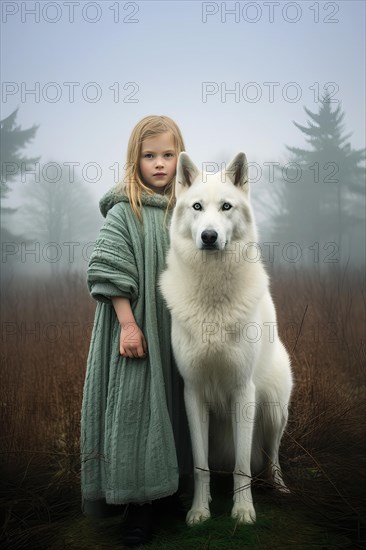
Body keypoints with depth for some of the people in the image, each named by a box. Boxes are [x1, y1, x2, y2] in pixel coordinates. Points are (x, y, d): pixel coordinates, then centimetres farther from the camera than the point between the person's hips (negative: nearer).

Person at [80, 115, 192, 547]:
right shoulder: (123, 211, -11)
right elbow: (108, 271, -16)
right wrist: (128, 324, -19)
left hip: (173, 329, 6)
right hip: (136, 328, -6)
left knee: (169, 403, 15)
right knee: (135, 406, -2)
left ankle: (166, 483, 33)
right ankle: (138, 507, 10)